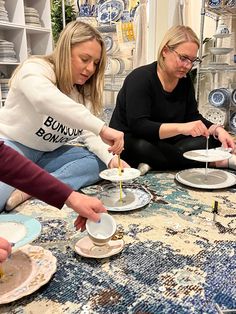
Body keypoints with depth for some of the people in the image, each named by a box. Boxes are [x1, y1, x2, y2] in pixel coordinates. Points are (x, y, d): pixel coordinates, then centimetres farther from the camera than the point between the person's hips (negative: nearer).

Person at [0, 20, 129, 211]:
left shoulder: (84, 92, 6)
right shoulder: (35, 69, -16)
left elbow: (89, 134, -6)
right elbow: (46, 100, -41)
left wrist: (110, 158, -27)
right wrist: (102, 128, -49)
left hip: (48, 154, 8)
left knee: (100, 162, -16)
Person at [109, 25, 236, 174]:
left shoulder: (185, 80, 3)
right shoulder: (140, 78, -18)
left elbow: (194, 117, 4)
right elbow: (138, 126, -28)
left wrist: (217, 129, -16)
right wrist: (181, 128, -40)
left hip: (163, 143, 6)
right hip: (129, 143, -5)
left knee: (213, 139, -9)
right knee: (144, 148, -40)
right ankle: (217, 162, -27)